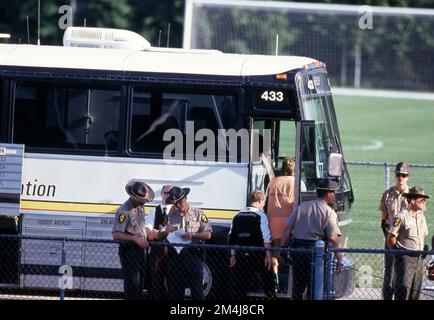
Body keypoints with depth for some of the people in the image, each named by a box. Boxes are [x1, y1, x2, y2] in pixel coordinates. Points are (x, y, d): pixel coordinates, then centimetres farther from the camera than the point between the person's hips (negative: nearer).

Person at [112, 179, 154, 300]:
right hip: (129, 250, -9)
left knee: (140, 282, 12)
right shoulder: (124, 211, -18)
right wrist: (134, 238, -34)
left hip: (141, 248, 9)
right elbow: (116, 235, -24)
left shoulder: (140, 207, 9)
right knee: (132, 283, -11)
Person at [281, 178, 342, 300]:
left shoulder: (301, 207, 10)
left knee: (297, 286, 13)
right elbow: (333, 238, -12)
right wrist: (339, 258, -9)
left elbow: (287, 229, 5)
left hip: (297, 248, 4)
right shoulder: (329, 212, -4)